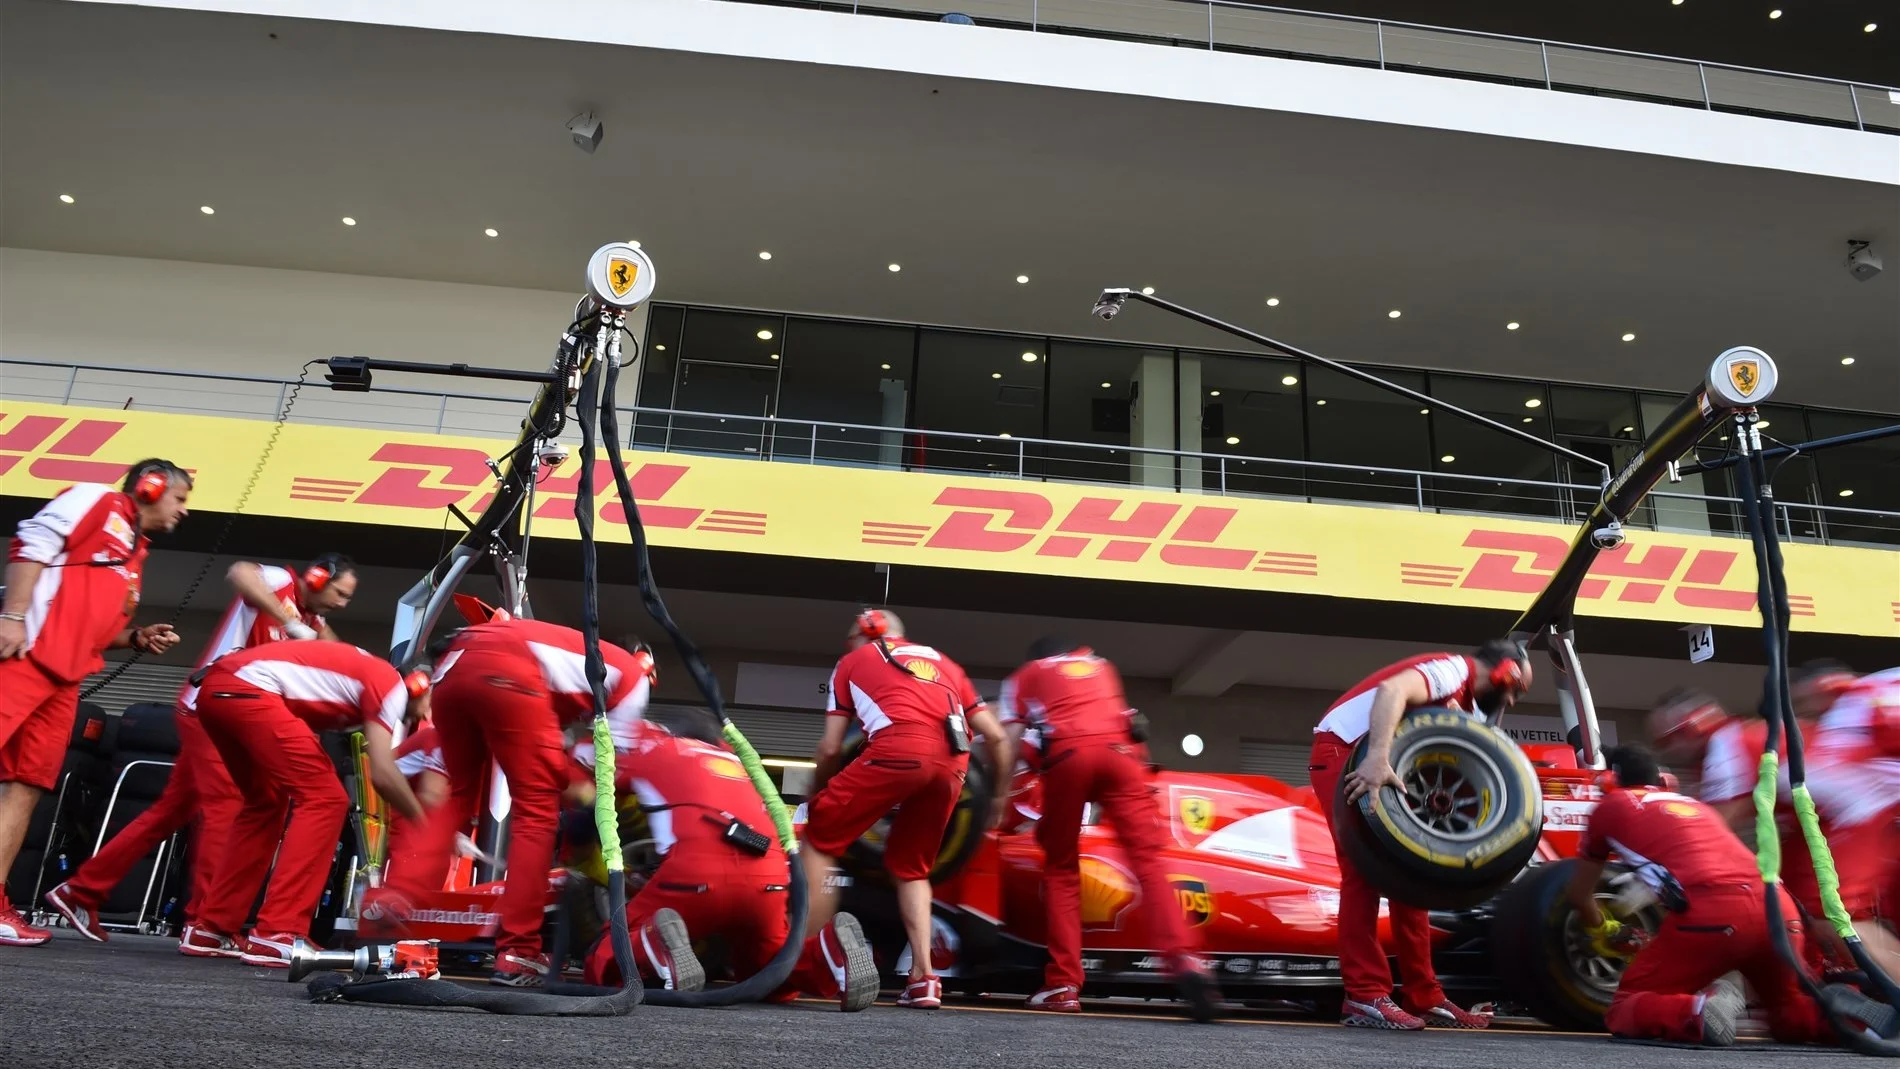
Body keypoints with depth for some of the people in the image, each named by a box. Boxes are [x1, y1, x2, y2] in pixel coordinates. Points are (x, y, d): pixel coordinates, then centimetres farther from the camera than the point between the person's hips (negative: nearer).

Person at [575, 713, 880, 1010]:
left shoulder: (653, 743, 26)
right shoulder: (738, 763, 36)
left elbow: (575, 786, 30)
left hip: (696, 871, -4)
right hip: (768, 878, 4)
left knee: (605, 962, 16)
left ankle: (661, 953, -19)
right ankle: (831, 949, -4)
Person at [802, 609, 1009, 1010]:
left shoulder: (852, 661, 26)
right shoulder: (944, 663, 35)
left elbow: (831, 749, 20)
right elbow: (997, 737, 29)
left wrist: (814, 795, 38)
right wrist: (1001, 795, 40)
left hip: (897, 751, -4)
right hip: (952, 765, 5)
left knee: (819, 838, 14)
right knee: (910, 868, 24)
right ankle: (923, 977, 14)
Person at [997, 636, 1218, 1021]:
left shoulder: (1024, 675, 29)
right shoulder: (1099, 665, 37)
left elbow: (1008, 741, 19)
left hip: (1067, 755, -1)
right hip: (1118, 750, 2)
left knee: (1061, 868, 10)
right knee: (1148, 860, -5)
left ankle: (1064, 985, 2)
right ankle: (1183, 959, -26)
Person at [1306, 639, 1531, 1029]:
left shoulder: (1467, 704, 18)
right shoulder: (1453, 668, -12)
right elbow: (1391, 690, -32)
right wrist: (1377, 758, -44)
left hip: (1383, 764, 10)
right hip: (1345, 754, -10)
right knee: (1363, 872, -14)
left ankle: (1424, 997, 15)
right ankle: (1364, 998, -13)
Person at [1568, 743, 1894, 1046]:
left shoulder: (1610, 806, 22)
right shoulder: (1696, 804, 35)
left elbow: (1579, 894, 32)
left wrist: (1603, 933, 53)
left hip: (1710, 913, -5)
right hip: (1778, 908, 6)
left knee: (1622, 1012, 8)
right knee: (1789, 1014, 31)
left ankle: (1698, 1012, -22)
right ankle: (1833, 1011, -2)